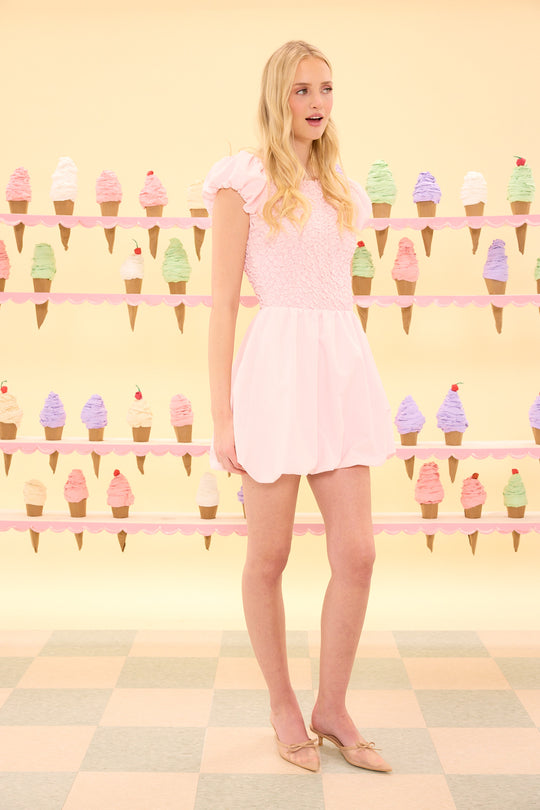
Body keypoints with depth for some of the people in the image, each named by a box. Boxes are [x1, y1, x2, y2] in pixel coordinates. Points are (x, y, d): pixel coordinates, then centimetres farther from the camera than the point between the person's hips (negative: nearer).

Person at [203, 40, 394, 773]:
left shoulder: (340, 189, 17)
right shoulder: (244, 179, -1)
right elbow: (223, 302, -5)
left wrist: (358, 392, 19)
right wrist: (222, 416, -9)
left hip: (342, 366, 6)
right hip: (276, 369, -5)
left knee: (357, 553, 2)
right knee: (269, 556, 6)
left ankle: (332, 709, 21)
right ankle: (282, 704, 27)